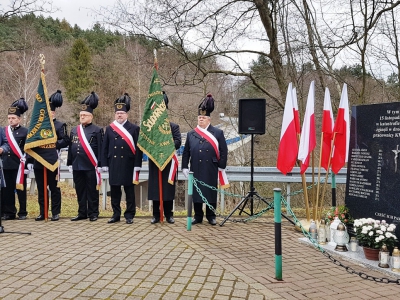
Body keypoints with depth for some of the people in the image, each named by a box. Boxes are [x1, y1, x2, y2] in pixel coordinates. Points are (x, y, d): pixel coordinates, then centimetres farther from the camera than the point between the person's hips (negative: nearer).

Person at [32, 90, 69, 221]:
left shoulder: (60, 125, -1)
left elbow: (66, 141, -11)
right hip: (38, 162, 5)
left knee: (54, 188, 3)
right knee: (41, 189, 10)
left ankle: (55, 213, 10)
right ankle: (42, 213, 18)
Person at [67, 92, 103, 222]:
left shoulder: (97, 130, -3)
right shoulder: (74, 130, 14)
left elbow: (100, 149, -6)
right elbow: (70, 148, 16)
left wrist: (99, 165, -11)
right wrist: (69, 164, 12)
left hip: (91, 167, -5)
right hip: (77, 166, 5)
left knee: (92, 191, 2)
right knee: (80, 191, 10)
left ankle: (93, 213, 10)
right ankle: (82, 213, 19)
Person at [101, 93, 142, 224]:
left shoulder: (134, 128, 0)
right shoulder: (109, 129, 8)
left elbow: (138, 148, -4)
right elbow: (105, 148, 9)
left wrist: (137, 165, -9)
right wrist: (105, 164, 4)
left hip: (128, 165, -3)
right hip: (113, 165, 3)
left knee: (129, 190, 4)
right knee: (114, 190, 9)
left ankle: (129, 215, 12)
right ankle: (116, 214, 19)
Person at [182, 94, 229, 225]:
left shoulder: (218, 133, 1)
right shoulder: (191, 134, 8)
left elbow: (223, 151, 1)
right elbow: (186, 152, 10)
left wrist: (221, 167, -4)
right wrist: (184, 167, 3)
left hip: (210, 171, -2)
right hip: (195, 170, 2)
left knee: (211, 192, 6)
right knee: (196, 192, 7)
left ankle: (211, 216, 19)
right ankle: (198, 216, 19)